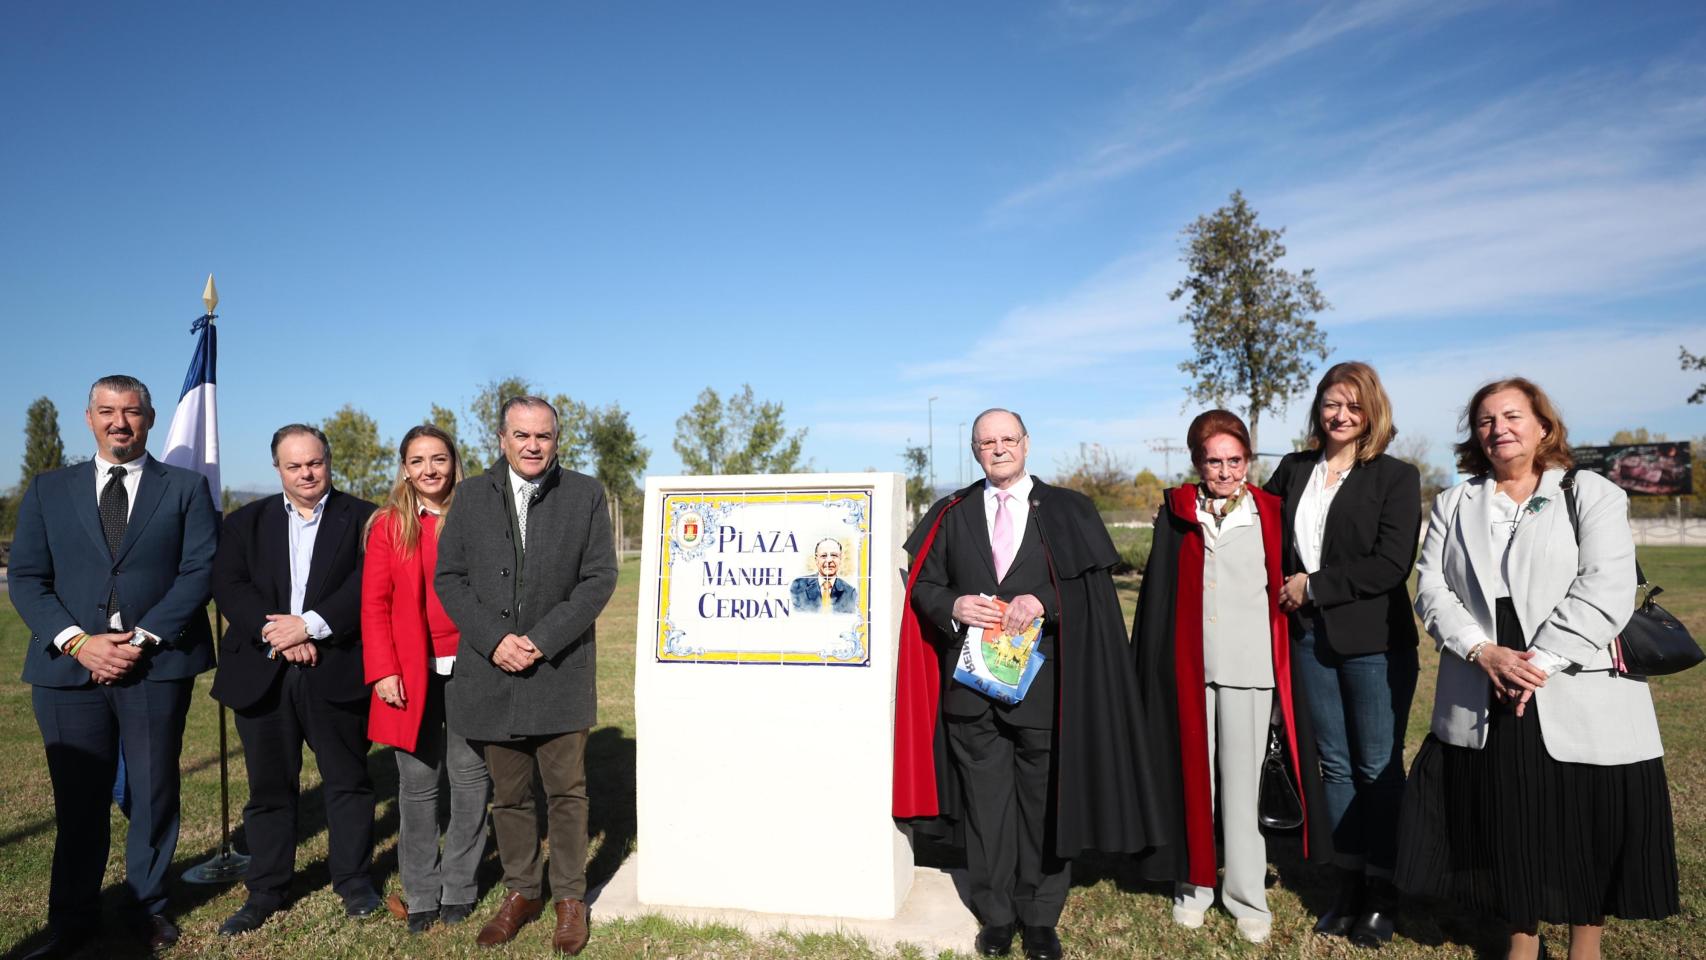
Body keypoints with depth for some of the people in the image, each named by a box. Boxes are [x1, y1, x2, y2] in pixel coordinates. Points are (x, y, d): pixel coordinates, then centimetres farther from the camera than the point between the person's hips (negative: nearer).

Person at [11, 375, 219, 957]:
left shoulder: (186, 489, 6)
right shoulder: (48, 491, 11)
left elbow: (199, 571, -3)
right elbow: (26, 578, 4)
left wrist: (143, 638, -13)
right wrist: (78, 642, -11)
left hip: (157, 665, -1)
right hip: (68, 666, 1)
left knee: (155, 794, 8)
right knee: (77, 800, 7)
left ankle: (150, 905, 24)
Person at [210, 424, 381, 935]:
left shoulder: (362, 518, 3)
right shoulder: (246, 521, 12)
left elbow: (367, 585, -9)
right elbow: (228, 585, -1)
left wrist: (309, 625, -18)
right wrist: (276, 634, -15)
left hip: (336, 672, -2)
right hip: (263, 675, 2)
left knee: (348, 781, 7)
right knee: (269, 787, 11)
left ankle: (353, 879, 22)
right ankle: (266, 891, 24)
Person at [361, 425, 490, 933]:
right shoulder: (388, 525, 5)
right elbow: (375, 605, 2)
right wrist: (383, 671, -7)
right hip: (412, 673, 0)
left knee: (472, 780, 6)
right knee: (417, 785, 6)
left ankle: (458, 888, 20)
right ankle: (421, 895, 18)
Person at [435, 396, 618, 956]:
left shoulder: (586, 494, 0)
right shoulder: (472, 495, 6)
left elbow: (599, 578, -4)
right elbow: (449, 577, 3)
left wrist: (543, 640, -13)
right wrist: (494, 640, -9)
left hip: (560, 670, -2)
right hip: (491, 670, 2)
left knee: (566, 790, 6)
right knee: (509, 794, 13)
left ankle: (570, 898, 22)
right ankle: (521, 892, 30)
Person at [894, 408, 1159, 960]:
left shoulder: (1067, 511, 6)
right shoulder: (951, 515, 11)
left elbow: (1092, 585, -1)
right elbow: (922, 583, 9)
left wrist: (1042, 601, -17)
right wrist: (953, 605, -11)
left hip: (1043, 681, -1)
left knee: (1043, 800, 6)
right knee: (986, 801, 7)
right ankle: (996, 915, 21)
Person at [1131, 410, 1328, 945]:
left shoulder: (1271, 515, 4)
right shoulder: (1176, 514, 4)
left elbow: (1288, 586, 5)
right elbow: (1157, 595, 5)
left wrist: (1287, 670, 0)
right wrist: (1149, 668, 0)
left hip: (1249, 666, -1)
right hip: (1186, 667, 1)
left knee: (1241, 784, 4)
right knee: (1192, 775, 9)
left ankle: (1247, 895, 17)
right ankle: (1193, 884, 22)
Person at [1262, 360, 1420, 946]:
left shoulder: (1396, 477, -4)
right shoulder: (1293, 471, 9)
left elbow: (1391, 564, -12)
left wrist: (1315, 586, -11)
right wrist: (1284, 591, 3)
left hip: (1375, 642, -4)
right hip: (1311, 637, 4)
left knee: (1378, 767, 5)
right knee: (1334, 764, 12)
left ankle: (1381, 894, 19)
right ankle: (1348, 885, 23)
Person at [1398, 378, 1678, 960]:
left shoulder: (1592, 495, 2)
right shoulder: (1453, 505, 12)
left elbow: (1605, 591, -9)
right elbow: (1431, 589, 3)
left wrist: (1540, 662, -18)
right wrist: (1482, 651, -13)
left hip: (1579, 699, -2)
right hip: (1481, 704, 3)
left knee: (1586, 829, 7)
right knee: (1505, 824, 10)